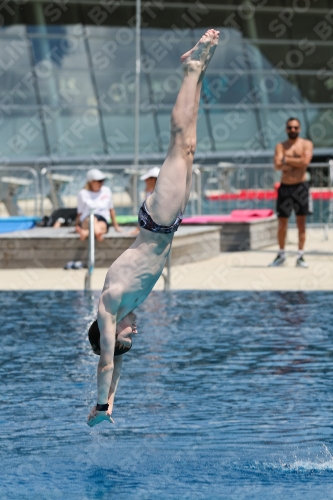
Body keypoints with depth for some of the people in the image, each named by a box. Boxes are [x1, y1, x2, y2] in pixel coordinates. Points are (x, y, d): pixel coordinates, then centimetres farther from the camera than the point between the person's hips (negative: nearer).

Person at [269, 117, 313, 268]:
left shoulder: (306, 144, 3)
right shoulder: (281, 146, 8)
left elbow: (305, 161, -15)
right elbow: (277, 165, -7)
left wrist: (287, 160, -8)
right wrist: (296, 163, -13)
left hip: (300, 186, -2)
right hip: (285, 187, 2)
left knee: (301, 222, -2)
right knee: (282, 223, 5)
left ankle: (300, 256, 1)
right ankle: (281, 255, 18)